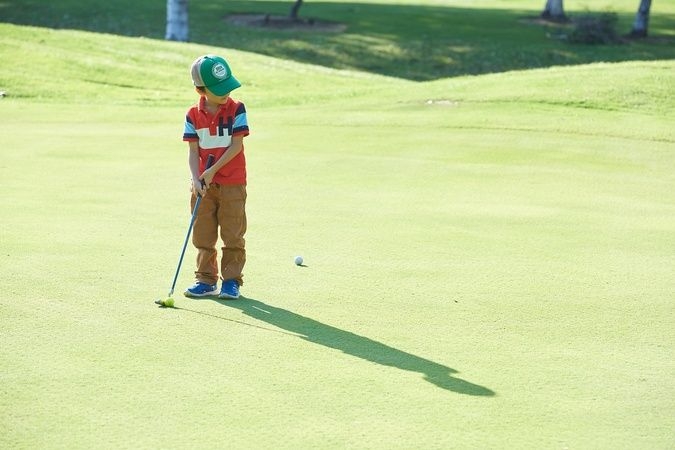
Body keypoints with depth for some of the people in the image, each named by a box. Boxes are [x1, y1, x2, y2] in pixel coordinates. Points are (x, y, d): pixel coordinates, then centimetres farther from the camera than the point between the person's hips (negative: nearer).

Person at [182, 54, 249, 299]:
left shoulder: (236, 109, -6)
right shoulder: (193, 115, 1)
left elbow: (236, 145, -10)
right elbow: (193, 151, 0)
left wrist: (213, 170, -16)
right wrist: (196, 180, -14)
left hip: (232, 183, -3)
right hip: (204, 185, 3)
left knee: (233, 235, 1)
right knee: (203, 235, 7)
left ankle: (231, 280, 10)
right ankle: (206, 280, 17)